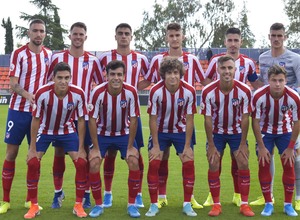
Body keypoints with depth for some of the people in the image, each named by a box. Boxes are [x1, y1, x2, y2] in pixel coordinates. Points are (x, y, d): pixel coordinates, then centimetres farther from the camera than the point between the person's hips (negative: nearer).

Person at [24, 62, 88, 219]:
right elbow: (36, 120, -16)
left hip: (67, 131, 1)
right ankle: (34, 206, 3)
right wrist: (33, 148, -14)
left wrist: (81, 148, -13)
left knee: (81, 162, -12)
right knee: (32, 162, -13)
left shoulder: (78, 94, -25)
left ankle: (78, 205, 3)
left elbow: (81, 120, -12)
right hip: (45, 131, -1)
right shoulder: (42, 93, -28)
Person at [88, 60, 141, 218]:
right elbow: (92, 120, -16)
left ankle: (132, 204, 1)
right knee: (93, 164, -14)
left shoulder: (131, 92, -22)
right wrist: (96, 148, -16)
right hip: (102, 134, 0)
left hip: (124, 133, 0)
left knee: (134, 162, -16)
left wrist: (130, 147, -13)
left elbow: (133, 120, -14)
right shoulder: (98, 92, -24)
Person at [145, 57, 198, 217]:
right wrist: (156, 146, -14)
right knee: (153, 163, -10)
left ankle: (187, 204, 6)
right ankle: (153, 205, 3)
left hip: (181, 130, 1)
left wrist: (187, 146, -12)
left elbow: (189, 119, -13)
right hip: (160, 131, -1)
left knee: (189, 163, -8)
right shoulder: (156, 91, -23)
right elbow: (153, 119, -15)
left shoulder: (189, 91, -21)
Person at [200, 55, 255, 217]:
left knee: (243, 164, -6)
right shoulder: (208, 91, -21)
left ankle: (244, 204, 5)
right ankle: (216, 205, 7)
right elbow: (208, 119, -15)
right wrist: (211, 145, -14)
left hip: (237, 132, 1)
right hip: (216, 132, 0)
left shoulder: (244, 91, -20)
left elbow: (245, 118, -13)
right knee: (213, 165, -5)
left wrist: (243, 144, -13)